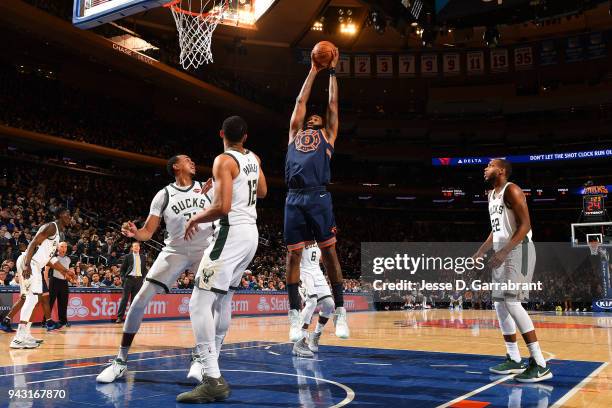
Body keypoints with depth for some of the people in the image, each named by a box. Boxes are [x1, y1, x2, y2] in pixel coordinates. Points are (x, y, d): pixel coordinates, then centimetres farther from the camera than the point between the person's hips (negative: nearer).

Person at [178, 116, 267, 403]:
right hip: (251, 232, 9)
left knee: (200, 304, -11)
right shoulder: (254, 159, 12)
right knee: (223, 298, 21)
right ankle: (211, 364, 31)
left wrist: (195, 219, -5)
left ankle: (213, 381, -17)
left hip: (232, 233, -9)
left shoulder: (224, 160, -12)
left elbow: (222, 207, -22)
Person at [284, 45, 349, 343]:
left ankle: (340, 313, 3)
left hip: (318, 197, -2)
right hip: (294, 198, 3)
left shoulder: (327, 135, 20)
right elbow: (301, 101, 29)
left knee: (329, 252, -3)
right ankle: (295, 316, 6)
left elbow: (333, 103, 22)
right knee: (293, 254, 1)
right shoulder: (295, 133, 26)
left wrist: (333, 71, 30)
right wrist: (313, 71, 36)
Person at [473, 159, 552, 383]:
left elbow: (525, 225, -19)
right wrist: (479, 253, 18)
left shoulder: (511, 190, -11)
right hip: (502, 252, 10)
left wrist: (504, 251, -27)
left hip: (518, 250, -10)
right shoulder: (492, 194, 18)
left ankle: (540, 364, -17)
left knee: (512, 302, -19)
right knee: (499, 303, 10)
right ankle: (514, 360, 19)